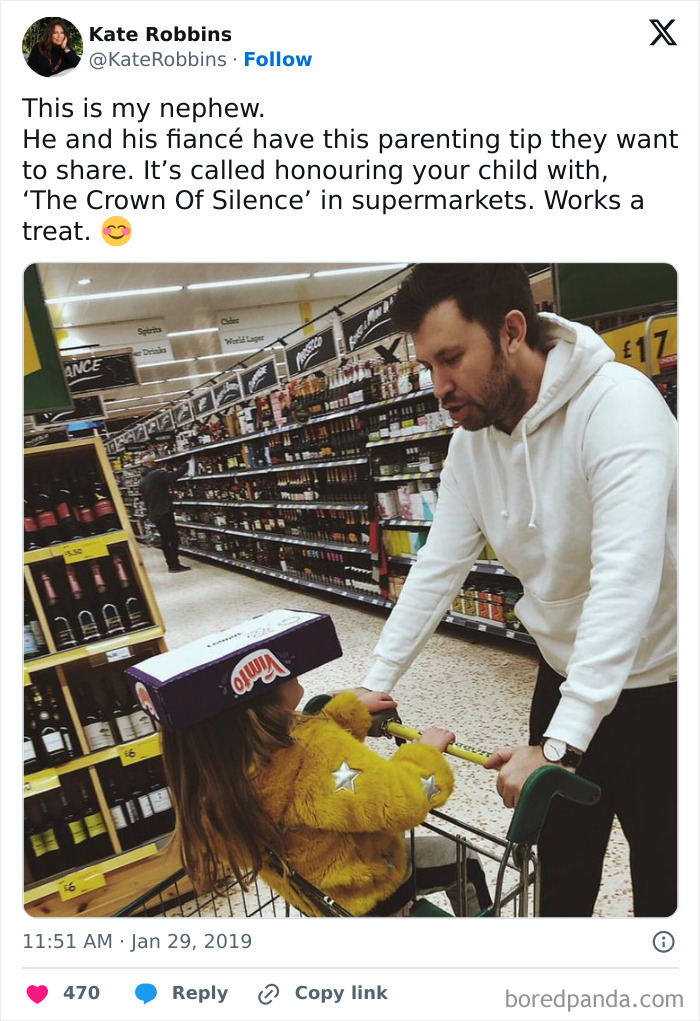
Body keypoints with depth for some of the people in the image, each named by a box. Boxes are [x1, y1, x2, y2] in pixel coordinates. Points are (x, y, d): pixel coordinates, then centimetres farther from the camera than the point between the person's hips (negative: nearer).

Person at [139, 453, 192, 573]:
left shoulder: (142, 482, 13)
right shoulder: (157, 474, -15)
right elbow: (175, 475, -20)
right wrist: (186, 465, -6)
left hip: (154, 515, 9)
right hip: (164, 513, -9)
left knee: (165, 539, 12)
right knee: (174, 538, -4)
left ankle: (171, 564, 16)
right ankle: (175, 564, -5)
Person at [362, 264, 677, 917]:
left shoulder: (617, 404, -27)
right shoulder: (471, 440, -6)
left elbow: (625, 582, -35)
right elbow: (440, 566, -3)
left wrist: (557, 745, -38)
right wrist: (375, 684, -5)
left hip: (656, 684, -6)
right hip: (565, 674, 6)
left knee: (662, 870, 13)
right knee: (562, 862, 22)